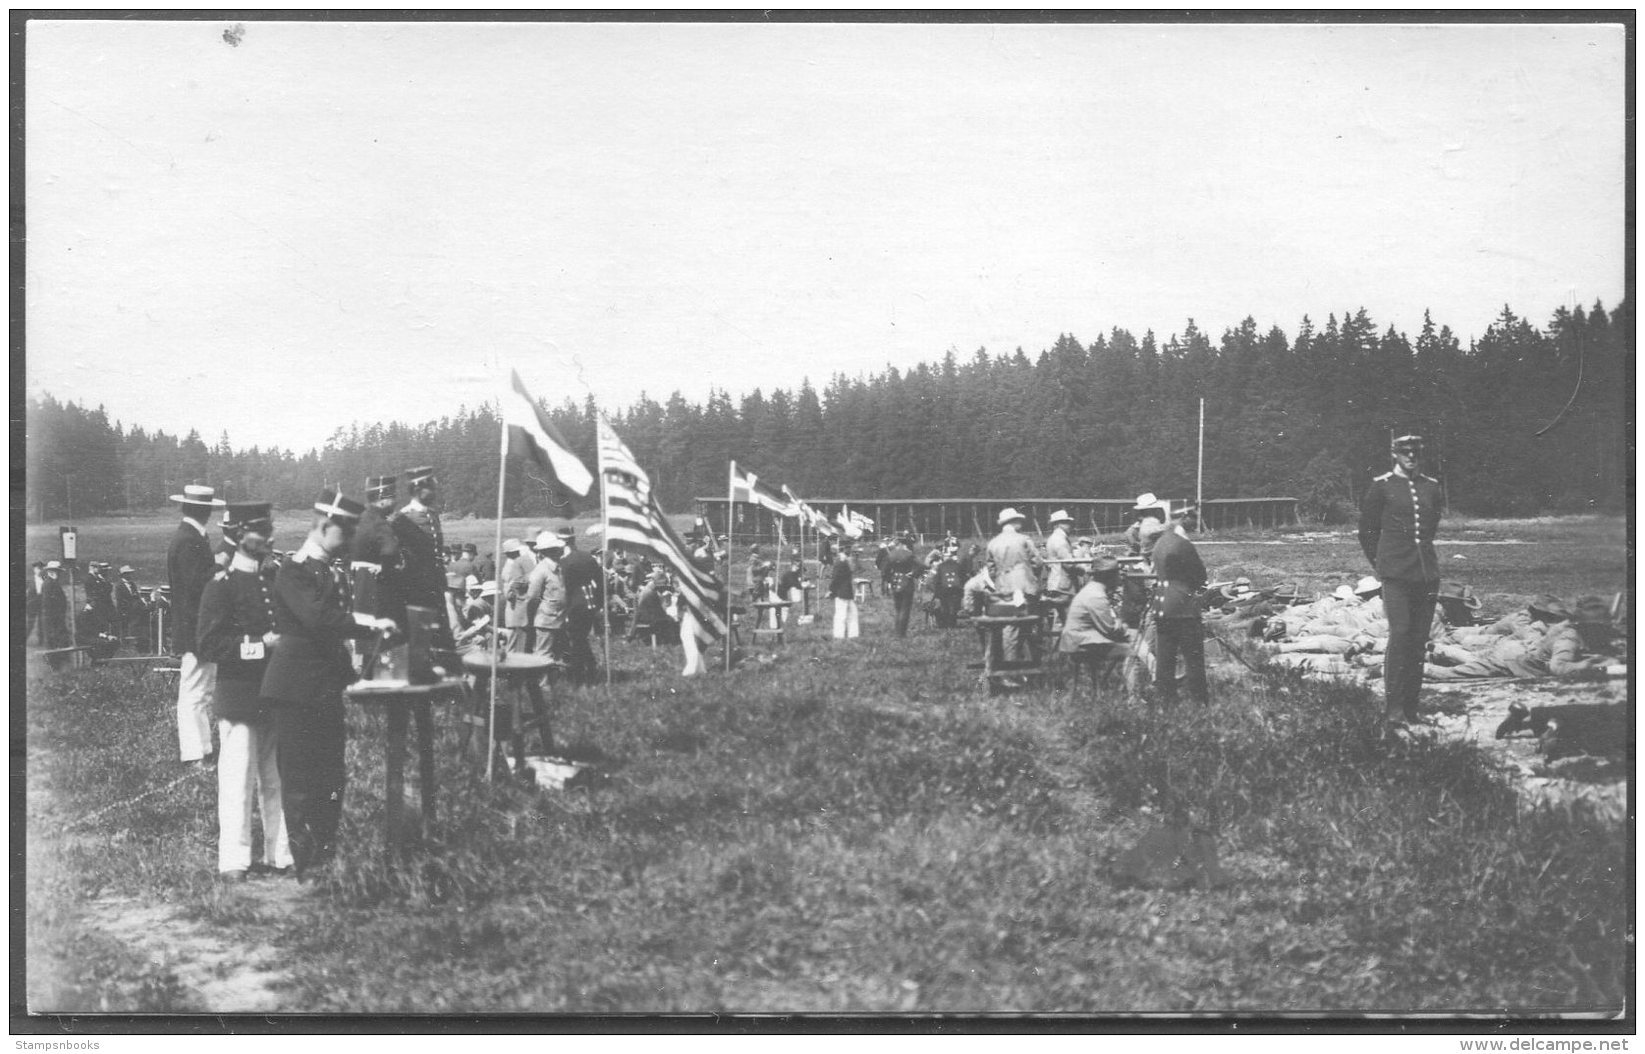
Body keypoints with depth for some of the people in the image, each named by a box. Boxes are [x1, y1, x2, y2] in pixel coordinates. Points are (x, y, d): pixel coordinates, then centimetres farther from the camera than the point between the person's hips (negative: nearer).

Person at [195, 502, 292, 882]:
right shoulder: (220, 586, -6)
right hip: (239, 698, -6)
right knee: (238, 782, -5)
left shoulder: (275, 581, 15)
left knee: (277, 780, 9)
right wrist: (261, 646, -17)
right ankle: (233, 861, 0)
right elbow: (209, 646, -13)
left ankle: (280, 855, 16)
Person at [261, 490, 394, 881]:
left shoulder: (326, 573, 17)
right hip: (298, 690, -9)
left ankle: (327, 859, 18)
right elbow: (318, 619, -25)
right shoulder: (294, 572, -12)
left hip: (326, 689, 9)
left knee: (330, 779, 11)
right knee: (300, 780, -4)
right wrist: (370, 624, -19)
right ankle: (306, 864, -1)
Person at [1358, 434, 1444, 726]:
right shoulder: (1382, 486, -1)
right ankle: (1394, 706, -11)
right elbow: (1367, 530, 7)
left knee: (1419, 639, 5)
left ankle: (1411, 705, 11)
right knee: (1400, 633, -13)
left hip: (1427, 572, 4)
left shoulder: (1433, 487, 10)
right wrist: (1379, 563, 12)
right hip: (1395, 573, -4)